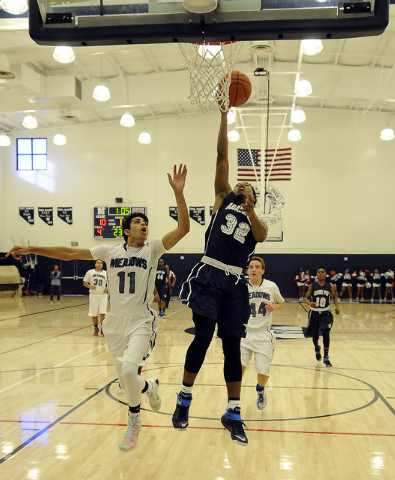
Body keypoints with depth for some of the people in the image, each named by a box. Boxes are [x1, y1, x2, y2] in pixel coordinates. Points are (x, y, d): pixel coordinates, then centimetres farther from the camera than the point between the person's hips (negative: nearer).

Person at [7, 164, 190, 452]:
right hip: (116, 321, 4)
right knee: (126, 381, 12)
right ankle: (151, 386, 46)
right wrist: (32, 250, 5)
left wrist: (178, 193, -28)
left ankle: (134, 423, 4)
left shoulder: (153, 249, -4)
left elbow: (183, 228, -18)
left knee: (129, 370, -25)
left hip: (141, 320, -3)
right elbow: (69, 253, 7)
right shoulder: (110, 251, 3)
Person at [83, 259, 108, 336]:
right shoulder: (90, 272, 4)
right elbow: (84, 282, 5)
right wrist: (90, 286, -13)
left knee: (102, 313, -10)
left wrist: (107, 288, -7)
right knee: (94, 314, 3)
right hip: (93, 295, 0)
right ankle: (96, 329, 19)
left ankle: (102, 328, 6)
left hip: (103, 295, 0)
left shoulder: (106, 273, 6)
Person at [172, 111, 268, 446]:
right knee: (203, 337, -7)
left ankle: (233, 413, 14)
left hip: (234, 284, 2)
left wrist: (249, 210, -28)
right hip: (209, 275, -1)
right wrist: (224, 113, 4)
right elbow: (222, 156, 7)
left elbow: (261, 236, -10)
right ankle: (184, 399, 14)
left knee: (232, 346, 4)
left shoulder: (256, 220, 15)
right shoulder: (223, 199, 13)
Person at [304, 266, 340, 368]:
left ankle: (326, 357, -4)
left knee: (326, 333, -16)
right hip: (314, 312, 0)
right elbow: (306, 297, -4)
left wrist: (337, 306, -3)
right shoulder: (312, 286, -5)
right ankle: (317, 348, 48)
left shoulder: (330, 287, -2)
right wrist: (309, 303, -27)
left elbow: (334, 297, 13)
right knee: (315, 335, 11)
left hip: (325, 313, 0)